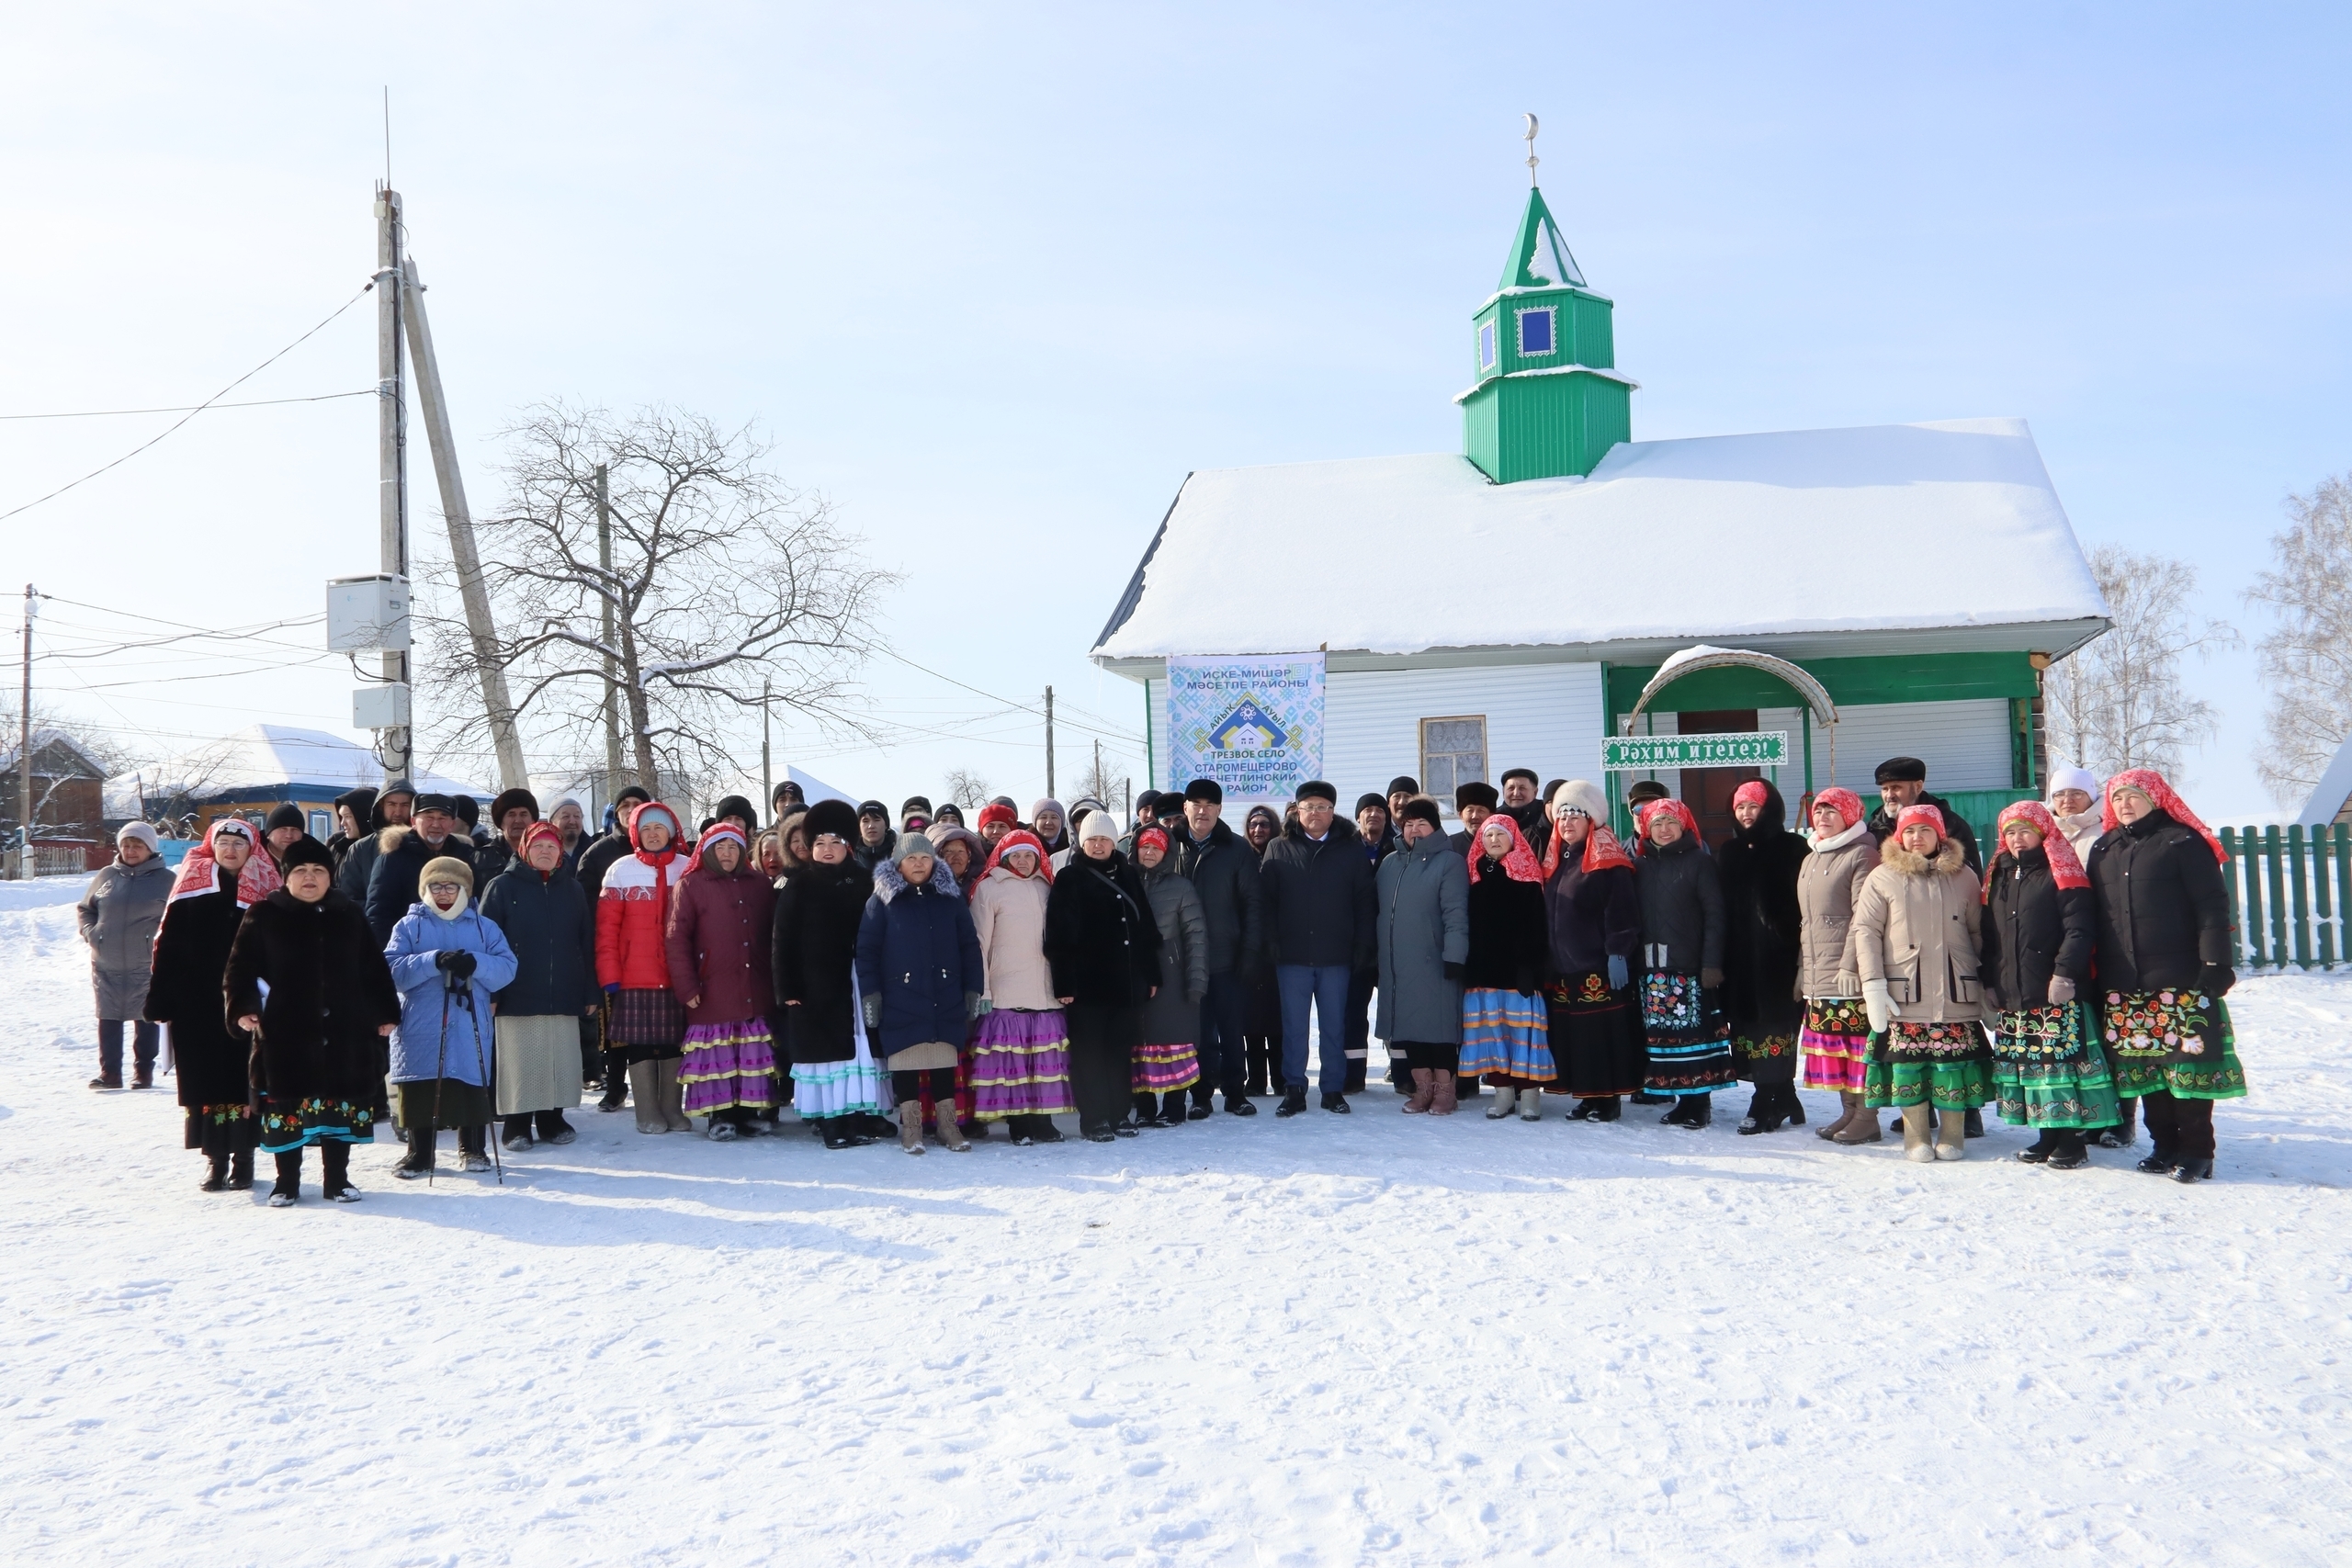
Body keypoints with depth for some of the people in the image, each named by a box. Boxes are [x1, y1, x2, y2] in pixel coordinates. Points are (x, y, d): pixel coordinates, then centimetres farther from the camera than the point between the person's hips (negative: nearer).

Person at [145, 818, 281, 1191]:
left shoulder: (264, 891, 1)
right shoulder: (190, 888, 4)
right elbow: (166, 946, 3)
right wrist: (160, 999, -3)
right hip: (196, 1006, 1)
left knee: (242, 1082, 2)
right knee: (204, 1082, 5)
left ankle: (242, 1158, 13)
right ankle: (215, 1158, 14)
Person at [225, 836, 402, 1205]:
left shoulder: (349, 916, 9)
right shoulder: (264, 916, 1)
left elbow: (375, 969, 14)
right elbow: (241, 966, 0)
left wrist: (386, 1012, 11)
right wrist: (242, 1007, -14)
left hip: (344, 1033, 2)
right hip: (284, 1033, -2)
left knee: (341, 1105, 6)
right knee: (286, 1105, 3)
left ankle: (337, 1179, 18)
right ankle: (286, 1182, 16)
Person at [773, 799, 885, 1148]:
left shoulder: (862, 883, 8)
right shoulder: (799, 885, 2)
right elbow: (784, 939, -1)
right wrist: (787, 987, -8)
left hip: (853, 983, 2)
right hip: (812, 984, -2)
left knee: (857, 1047, 2)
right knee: (823, 1049, -2)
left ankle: (857, 1122, 7)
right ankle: (830, 1125, 2)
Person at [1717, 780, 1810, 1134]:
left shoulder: (1791, 848, -2)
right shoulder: (1730, 852, 14)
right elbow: (1721, 907, 13)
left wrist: (1802, 950, -17)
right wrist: (1719, 958, 8)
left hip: (1778, 955, -6)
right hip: (1740, 957, 6)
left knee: (1774, 1027, -5)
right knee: (1746, 1023, 5)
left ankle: (1766, 1104, -1)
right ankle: (1784, 1100, 16)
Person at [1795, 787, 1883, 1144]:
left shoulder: (1862, 855, -7)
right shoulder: (1810, 861, 19)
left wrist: (1851, 965, -19)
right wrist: (1802, 968, 17)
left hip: (1851, 974, -8)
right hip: (1817, 975, 8)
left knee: (1860, 1040, -5)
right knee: (1831, 1042, 9)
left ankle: (1867, 1117, 0)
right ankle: (1848, 1111, 17)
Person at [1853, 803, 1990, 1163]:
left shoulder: (1963, 876, 10)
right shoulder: (1883, 878, 4)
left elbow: (1979, 931, 13)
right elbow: (1865, 930, 0)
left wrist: (1987, 982, 8)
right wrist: (1873, 984, -8)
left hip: (1956, 992, 1)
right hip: (1904, 991, -1)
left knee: (1954, 1060, 0)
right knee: (1908, 1061, -1)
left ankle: (1952, 1134, 13)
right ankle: (1916, 1138, 9)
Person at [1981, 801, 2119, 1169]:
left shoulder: (2061, 873, -4)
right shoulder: (1998, 876, 17)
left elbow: (2080, 927, -13)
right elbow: (1989, 935, 19)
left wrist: (2065, 972, -21)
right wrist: (1989, 982, 14)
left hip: (2057, 995, -7)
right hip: (2012, 997, 7)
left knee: (2063, 1064, -7)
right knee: (2026, 1066, 8)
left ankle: (2072, 1140, 0)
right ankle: (2047, 1137, 17)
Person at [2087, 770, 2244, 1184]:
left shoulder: (2183, 842, -3)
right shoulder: (2103, 850, 14)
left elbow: (2213, 907, -6)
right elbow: (2095, 916, 17)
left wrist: (2216, 962, -13)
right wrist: (2096, 974, 14)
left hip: (2180, 981, -5)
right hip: (2123, 987, 5)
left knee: (2188, 1065, -4)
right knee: (2143, 1068, 7)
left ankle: (2197, 1152, 4)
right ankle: (2165, 1145, 17)